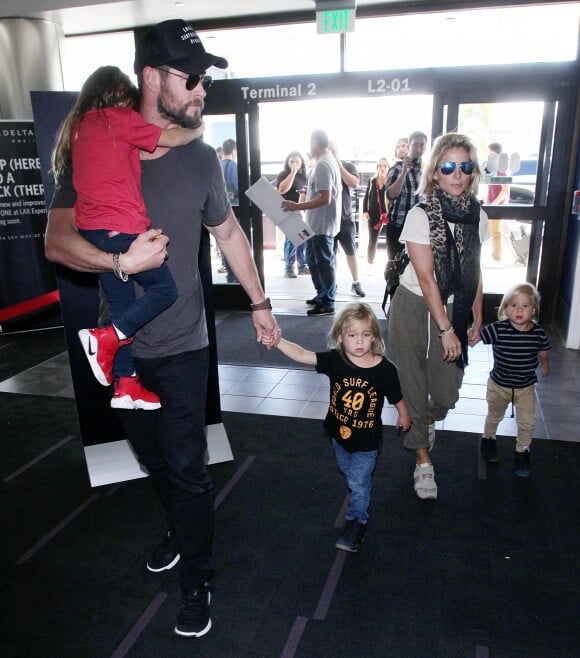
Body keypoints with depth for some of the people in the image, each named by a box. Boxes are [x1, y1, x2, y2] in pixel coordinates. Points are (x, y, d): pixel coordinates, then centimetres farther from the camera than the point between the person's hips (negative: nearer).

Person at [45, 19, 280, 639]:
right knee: (153, 458, 20)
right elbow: (57, 241, -14)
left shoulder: (200, 158, -2)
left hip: (181, 345, -1)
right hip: (120, 342, 2)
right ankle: (181, 529, 49)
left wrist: (258, 302, 12)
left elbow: (228, 231, 10)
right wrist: (122, 261, -32)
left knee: (187, 468, 4)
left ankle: (196, 580, 26)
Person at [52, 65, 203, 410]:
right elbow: (171, 139, -1)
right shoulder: (119, 118, -4)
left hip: (93, 231, 9)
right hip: (122, 229, -9)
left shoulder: (78, 125, 19)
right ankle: (105, 338, -8)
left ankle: (126, 385, 15)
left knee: (123, 306, 11)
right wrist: (197, 131, 16)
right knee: (165, 289, 2)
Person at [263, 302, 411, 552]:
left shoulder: (385, 369, -23)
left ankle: (356, 522, 30)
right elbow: (302, 355, -29)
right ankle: (359, 499, 58)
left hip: (366, 440, -4)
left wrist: (404, 416, 10)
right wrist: (277, 340, -43)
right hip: (338, 434, 4)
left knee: (358, 482, 6)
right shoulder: (334, 360, -20)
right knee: (347, 473, 28)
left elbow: (397, 398, -5)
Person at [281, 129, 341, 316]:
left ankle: (327, 304, 5)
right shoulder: (328, 160, 13)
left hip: (322, 224, -10)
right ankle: (322, 295, 29)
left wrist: (297, 206, -27)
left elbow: (325, 198, -26)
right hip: (317, 223, 10)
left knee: (324, 262, -3)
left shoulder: (323, 165, -18)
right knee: (313, 259, 18)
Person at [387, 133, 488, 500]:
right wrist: (445, 329, -17)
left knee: (447, 393, 5)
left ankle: (429, 420, 43)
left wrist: (477, 319, 10)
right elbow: (426, 278, -17)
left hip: (453, 310, 4)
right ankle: (422, 459, 24)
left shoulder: (478, 216, 1)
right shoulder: (420, 216, -14)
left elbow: (475, 273, 9)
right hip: (415, 309, -4)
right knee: (414, 386, 3)